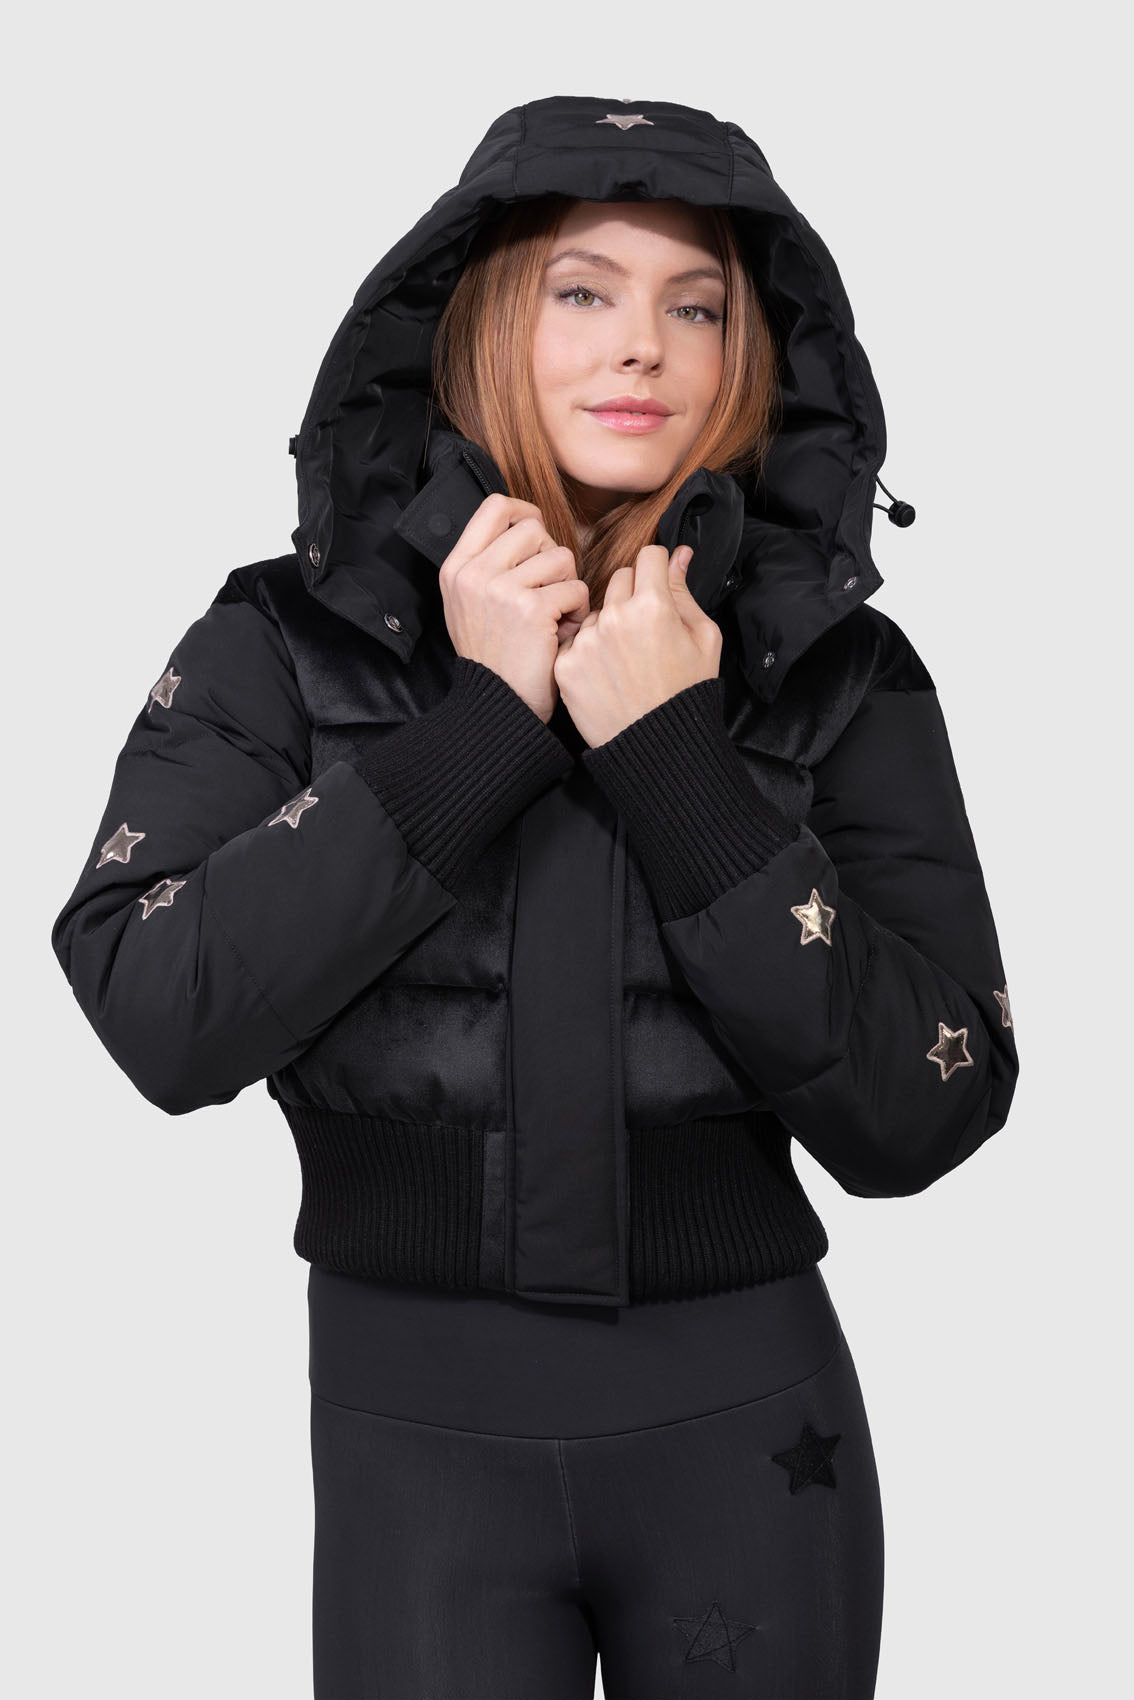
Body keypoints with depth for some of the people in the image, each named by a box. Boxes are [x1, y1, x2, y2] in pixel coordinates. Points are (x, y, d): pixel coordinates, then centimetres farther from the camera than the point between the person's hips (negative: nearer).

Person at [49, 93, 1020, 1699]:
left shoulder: (837, 669, -3)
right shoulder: (287, 640, -3)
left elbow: (917, 1115, -11)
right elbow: (161, 1020, -15)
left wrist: (671, 760, -18)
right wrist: (477, 723, -18)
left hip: (746, 1420, 1)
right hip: (414, 1421, -1)